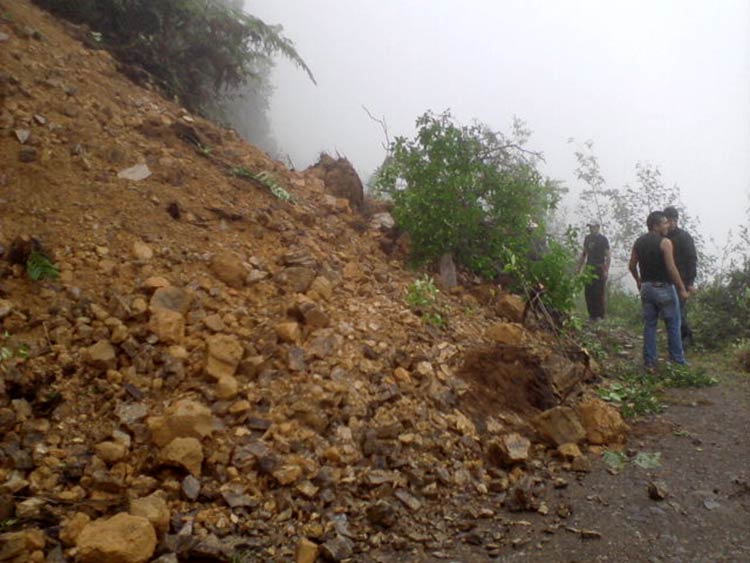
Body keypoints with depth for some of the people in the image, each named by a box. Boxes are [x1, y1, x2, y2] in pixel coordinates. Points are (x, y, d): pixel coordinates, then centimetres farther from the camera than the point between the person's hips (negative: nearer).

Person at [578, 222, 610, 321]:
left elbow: (607, 256, -6)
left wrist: (606, 270, -15)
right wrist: (579, 268, 16)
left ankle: (600, 315, 0)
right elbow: (584, 254, 21)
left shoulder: (603, 239, -2)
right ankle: (592, 314, 9)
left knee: (598, 293, -7)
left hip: (599, 269, -5)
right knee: (588, 293, 2)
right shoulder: (587, 238, 14)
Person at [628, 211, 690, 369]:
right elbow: (671, 268, -18)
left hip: (646, 288, 6)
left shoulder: (639, 242, 5)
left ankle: (649, 362, 12)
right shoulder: (665, 242, -14)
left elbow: (632, 266, 9)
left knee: (649, 325, 10)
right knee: (673, 326, 6)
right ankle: (678, 361, 11)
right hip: (664, 288, -6)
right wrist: (682, 289, -11)